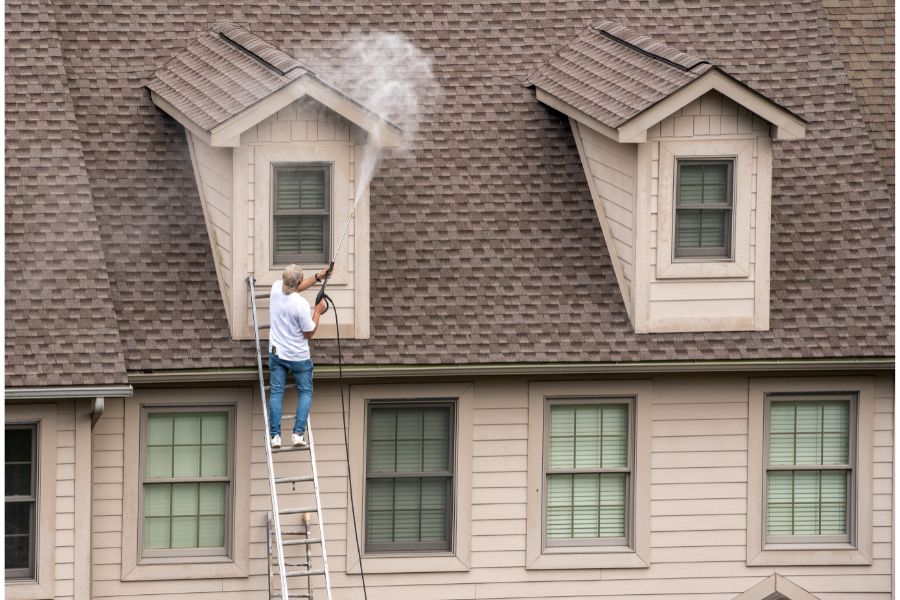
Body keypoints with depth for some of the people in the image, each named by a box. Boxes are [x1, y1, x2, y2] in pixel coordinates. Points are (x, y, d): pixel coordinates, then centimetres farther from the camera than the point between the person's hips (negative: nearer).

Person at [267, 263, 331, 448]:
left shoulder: (276, 288, -10)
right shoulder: (301, 304, -26)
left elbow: (296, 287, 14)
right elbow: (310, 333, -14)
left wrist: (317, 277, 17)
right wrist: (318, 311, -4)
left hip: (276, 353, 4)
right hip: (298, 357, -4)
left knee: (276, 393, 8)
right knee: (305, 393, 12)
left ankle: (275, 435, 2)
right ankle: (298, 433, -1)